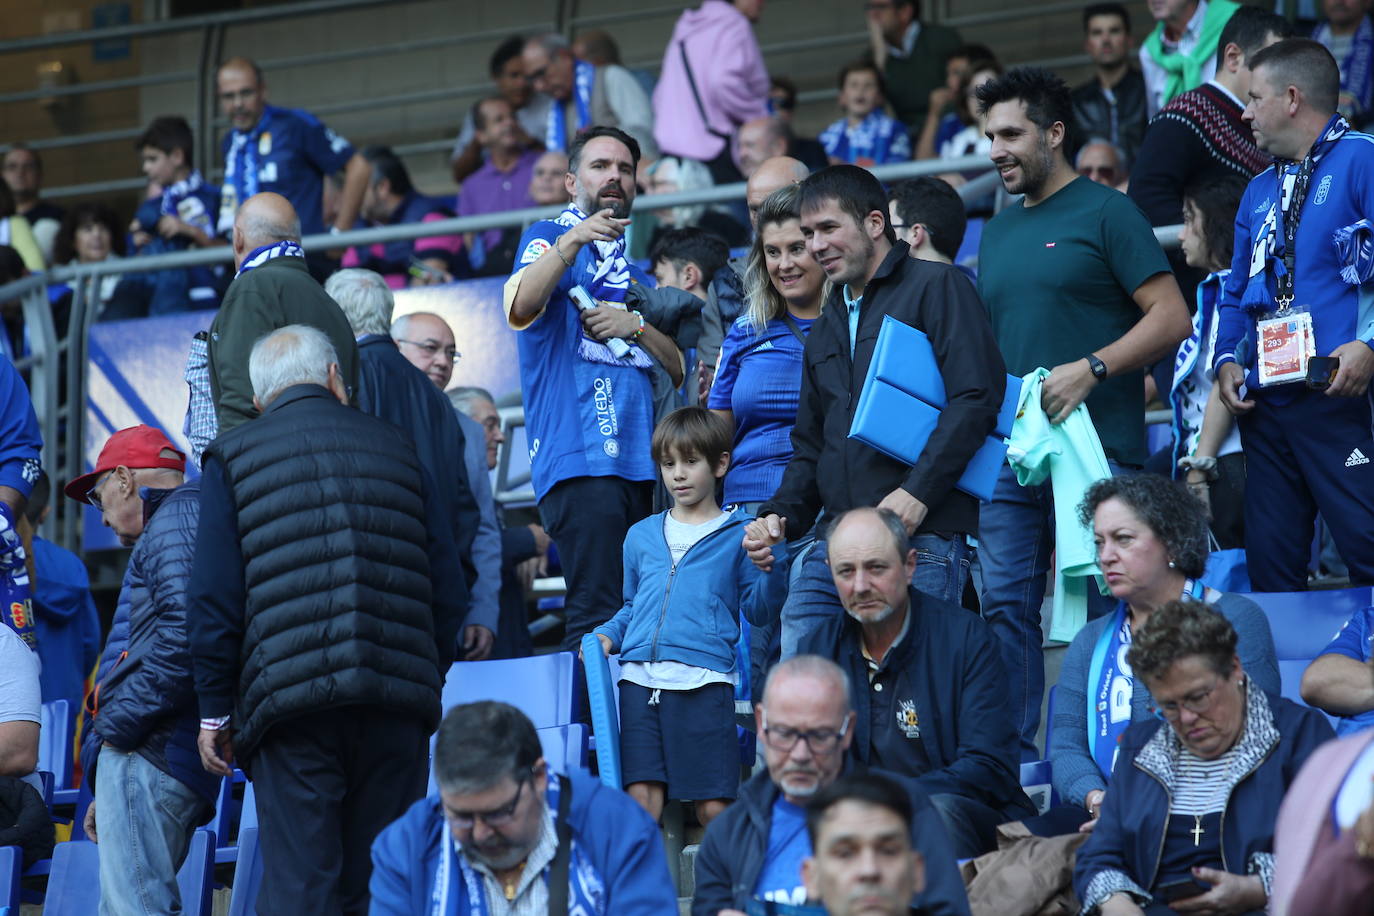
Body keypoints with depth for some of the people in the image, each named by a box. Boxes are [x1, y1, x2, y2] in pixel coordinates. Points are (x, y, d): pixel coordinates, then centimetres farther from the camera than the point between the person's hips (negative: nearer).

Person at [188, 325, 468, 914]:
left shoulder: (232, 458, 7)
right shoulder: (395, 447, 16)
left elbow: (214, 599, 1)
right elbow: (447, 588, 14)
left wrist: (215, 709, 6)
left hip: (291, 704, -3)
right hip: (397, 702, 3)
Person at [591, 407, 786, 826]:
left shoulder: (738, 535, 8)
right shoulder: (642, 535, 21)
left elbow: (758, 613, 6)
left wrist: (770, 567, -11)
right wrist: (607, 636, 11)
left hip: (704, 681, -4)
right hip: (640, 679, 4)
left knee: (713, 808, -6)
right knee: (640, 799, -5)